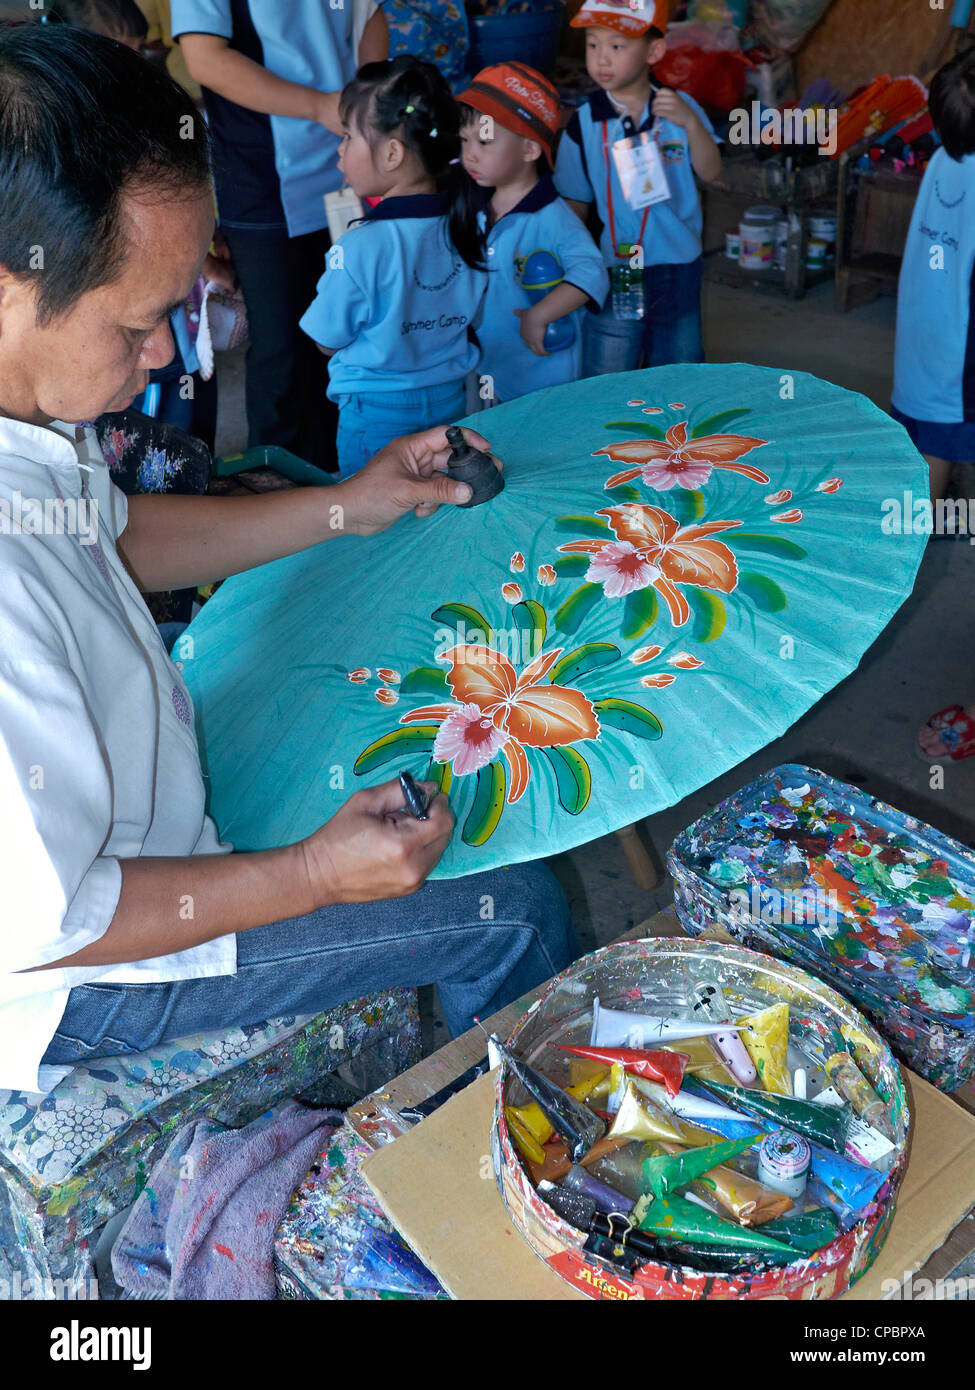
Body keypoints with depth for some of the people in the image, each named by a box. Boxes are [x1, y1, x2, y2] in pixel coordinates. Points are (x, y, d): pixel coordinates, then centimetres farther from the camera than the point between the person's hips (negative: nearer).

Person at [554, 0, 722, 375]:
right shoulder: (584, 123, -5)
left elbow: (710, 172, -5)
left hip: (678, 264, 2)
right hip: (612, 271, -1)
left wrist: (690, 123, -20)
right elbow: (575, 203, 2)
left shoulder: (678, 107, -2)